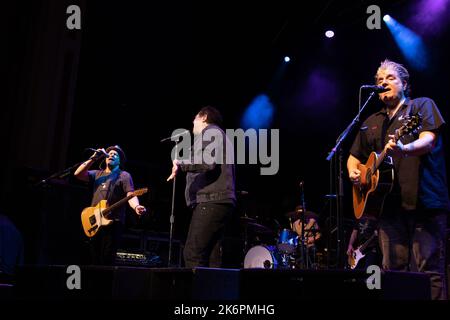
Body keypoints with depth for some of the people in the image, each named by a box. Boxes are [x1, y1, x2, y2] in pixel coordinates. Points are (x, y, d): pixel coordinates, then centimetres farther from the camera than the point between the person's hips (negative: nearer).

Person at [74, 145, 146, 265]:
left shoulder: (124, 176, 3)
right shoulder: (97, 174, 18)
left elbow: (131, 195, -10)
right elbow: (78, 174, 5)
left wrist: (136, 207, -32)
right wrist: (93, 158, 0)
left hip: (113, 223, -5)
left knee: (107, 260, -8)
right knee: (94, 259, 9)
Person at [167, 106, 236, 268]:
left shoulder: (210, 131, 2)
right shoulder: (216, 134, 31)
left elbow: (208, 162, -17)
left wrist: (181, 164, -7)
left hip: (211, 201, -10)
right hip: (217, 201, 10)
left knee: (193, 254, -15)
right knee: (211, 259, 3)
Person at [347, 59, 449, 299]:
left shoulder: (422, 105, 8)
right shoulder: (371, 123, 22)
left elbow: (429, 141, -10)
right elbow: (354, 157, 29)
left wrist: (404, 149, -32)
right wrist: (353, 172, 6)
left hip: (424, 200, -4)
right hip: (389, 205, 5)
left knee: (428, 270, -6)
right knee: (393, 269, 5)